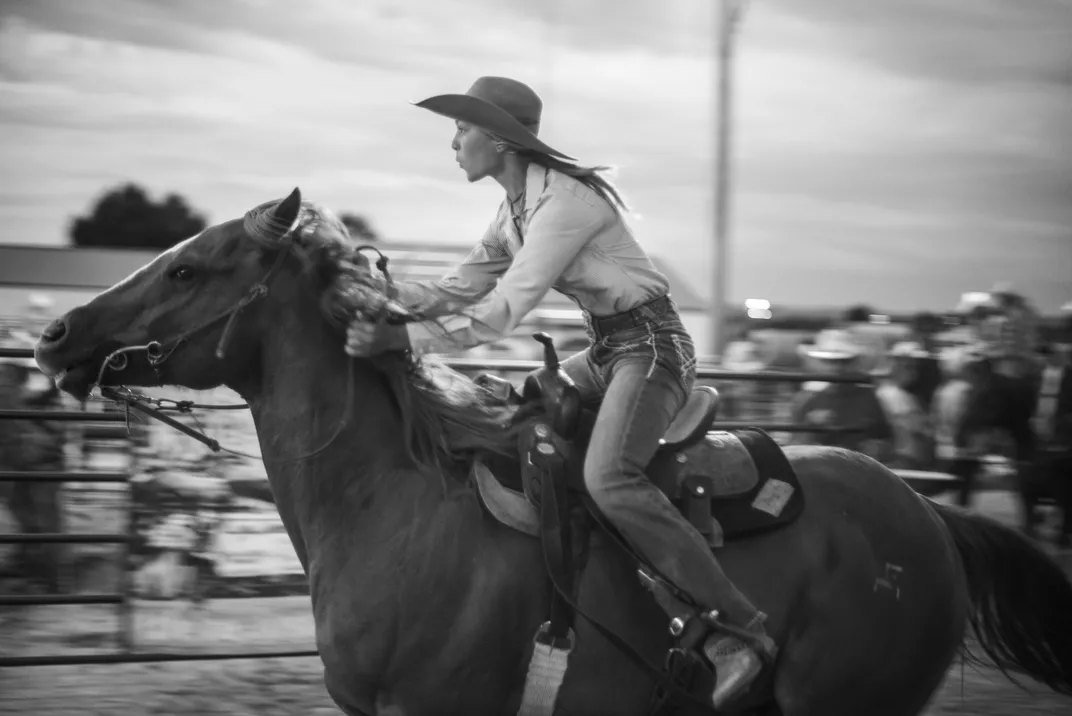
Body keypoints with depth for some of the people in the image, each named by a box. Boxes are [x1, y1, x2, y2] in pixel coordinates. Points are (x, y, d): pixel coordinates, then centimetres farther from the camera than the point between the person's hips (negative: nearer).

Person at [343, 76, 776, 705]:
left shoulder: (563, 201, -19)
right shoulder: (517, 210, 10)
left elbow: (501, 313, -25)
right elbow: (459, 289, 11)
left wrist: (400, 339, -30)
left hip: (652, 346, -10)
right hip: (608, 351, 10)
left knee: (609, 478, -30)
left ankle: (742, 631, -29)